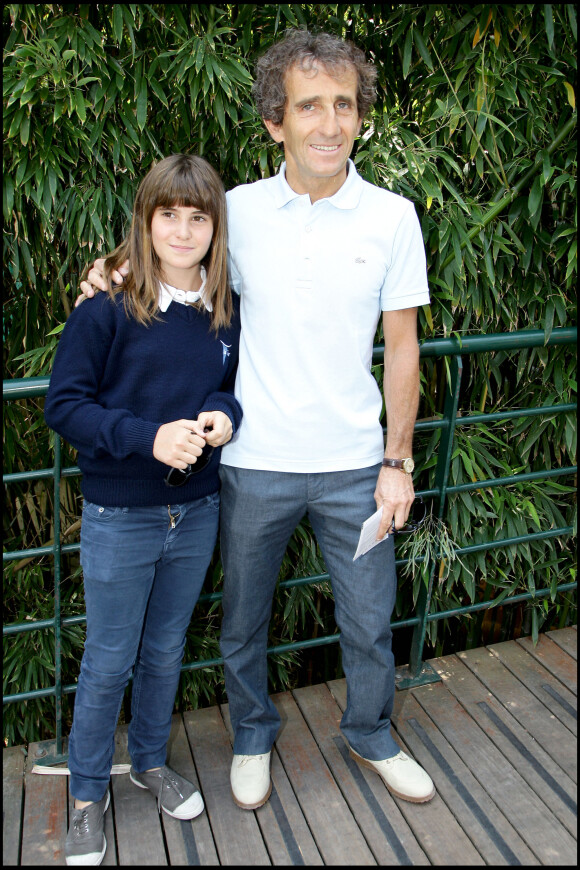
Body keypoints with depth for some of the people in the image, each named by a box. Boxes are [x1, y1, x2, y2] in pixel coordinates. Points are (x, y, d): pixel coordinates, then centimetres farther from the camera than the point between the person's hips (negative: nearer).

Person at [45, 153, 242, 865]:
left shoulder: (225, 312, 1)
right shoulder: (106, 308, -13)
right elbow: (64, 404, -13)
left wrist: (225, 416, -11)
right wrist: (148, 436, -25)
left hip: (196, 512, 4)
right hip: (119, 519, -4)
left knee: (166, 650, 21)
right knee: (109, 662, 11)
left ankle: (150, 762, 46)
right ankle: (88, 793, 35)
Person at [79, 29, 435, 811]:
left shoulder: (391, 217, -3)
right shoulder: (239, 209, -2)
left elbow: (402, 345, 1)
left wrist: (397, 461, -2)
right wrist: (117, 273, -5)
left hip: (353, 464, 0)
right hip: (255, 462, 1)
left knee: (369, 620, 16)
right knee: (244, 618, 17)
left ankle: (371, 736, 45)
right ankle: (253, 737, 45)